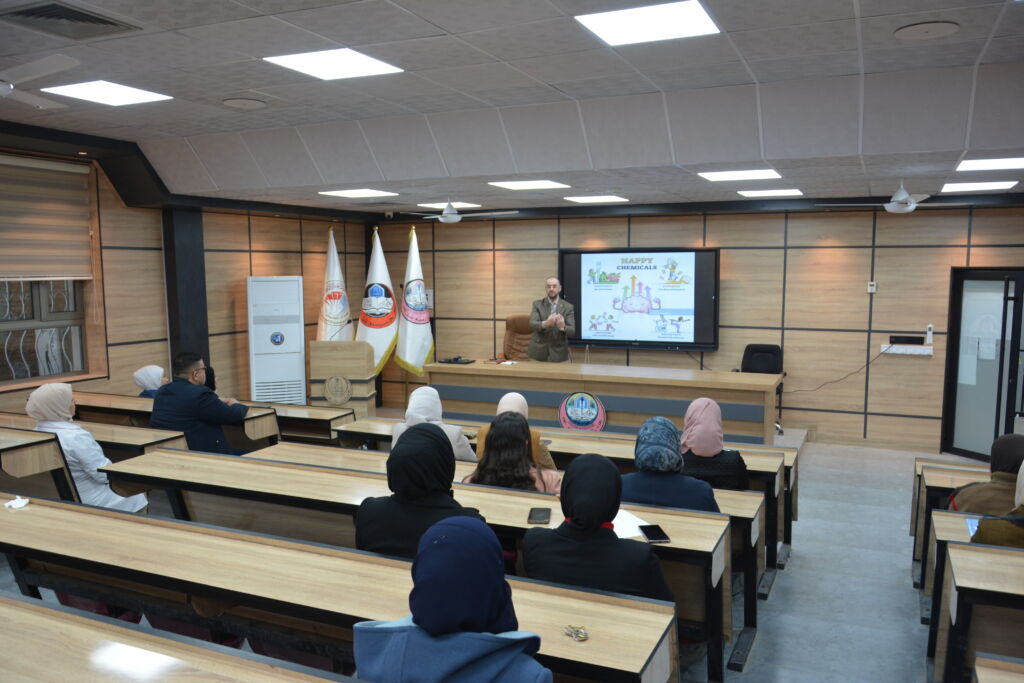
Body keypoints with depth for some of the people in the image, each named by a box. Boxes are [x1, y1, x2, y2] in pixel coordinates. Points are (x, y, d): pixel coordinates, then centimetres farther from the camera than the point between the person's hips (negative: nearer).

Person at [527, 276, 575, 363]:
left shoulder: (568, 307, 1)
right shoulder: (538, 304, 2)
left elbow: (572, 331, -9)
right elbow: (532, 324, -13)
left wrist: (563, 327, -32)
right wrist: (545, 323, -34)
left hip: (558, 354, 0)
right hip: (538, 352, 0)